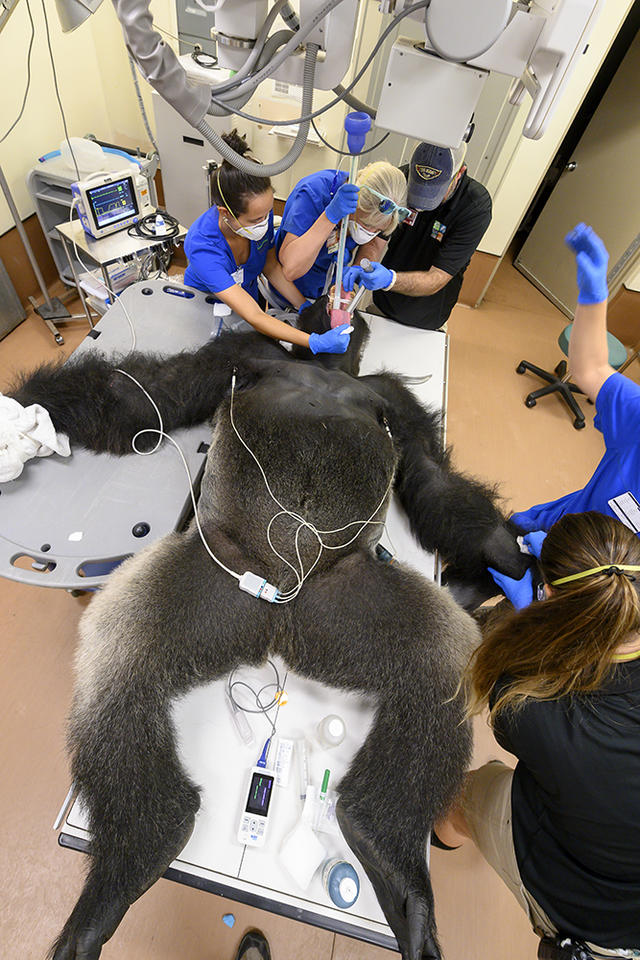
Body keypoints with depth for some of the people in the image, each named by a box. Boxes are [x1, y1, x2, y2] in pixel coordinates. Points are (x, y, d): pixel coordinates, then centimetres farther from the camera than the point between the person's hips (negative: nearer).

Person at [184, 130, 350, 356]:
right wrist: (316, 343, -53)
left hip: (249, 293, 5)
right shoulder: (202, 248, -41)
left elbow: (271, 266, -8)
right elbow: (253, 317, -45)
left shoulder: (260, 213, -26)